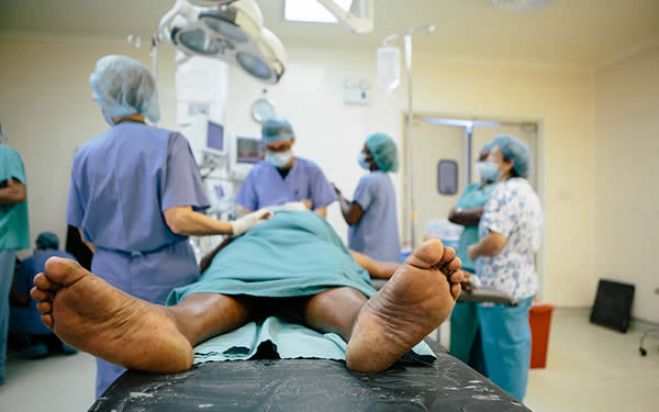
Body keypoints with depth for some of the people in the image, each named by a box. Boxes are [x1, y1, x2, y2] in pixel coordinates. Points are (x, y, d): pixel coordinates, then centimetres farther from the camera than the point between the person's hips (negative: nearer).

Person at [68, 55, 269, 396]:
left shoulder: (86, 154, 3)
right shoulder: (168, 143, -9)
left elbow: (87, 236, 7)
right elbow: (179, 220, -19)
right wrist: (236, 227, -9)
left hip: (111, 276, 4)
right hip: (164, 276, -3)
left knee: (114, 380, 15)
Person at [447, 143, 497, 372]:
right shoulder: (471, 189, 20)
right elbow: (452, 215, 7)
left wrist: (464, 214, -5)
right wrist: (478, 215, -6)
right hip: (465, 268, 7)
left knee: (484, 340, 2)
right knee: (462, 334, 12)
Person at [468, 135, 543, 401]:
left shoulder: (505, 192, -18)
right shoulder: (527, 192, 14)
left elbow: (495, 241, -28)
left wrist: (473, 251, -10)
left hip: (502, 287, -10)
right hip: (522, 284, 10)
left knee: (502, 351, 1)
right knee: (515, 346, 19)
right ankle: (514, 400, 32)